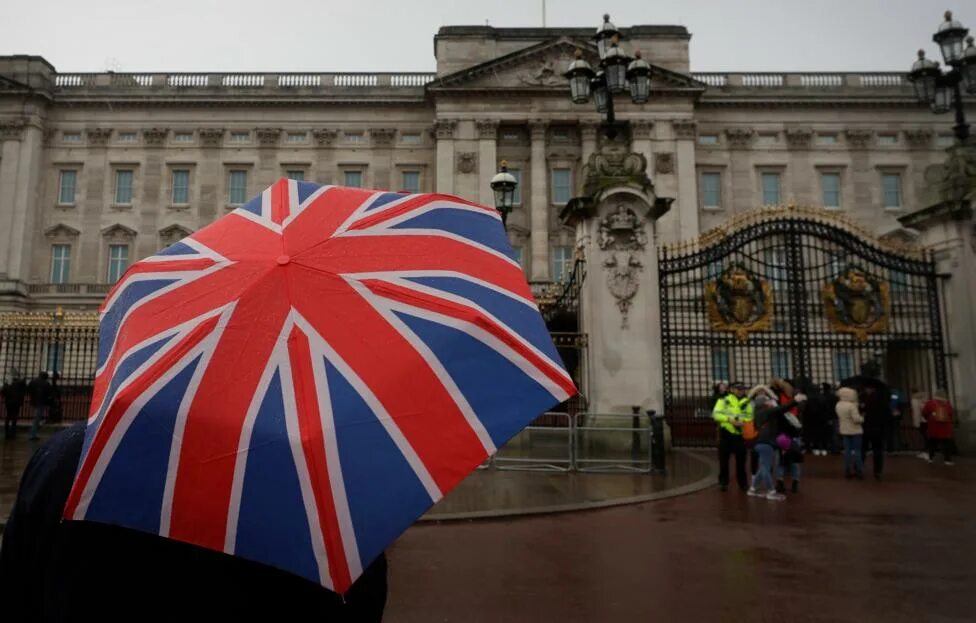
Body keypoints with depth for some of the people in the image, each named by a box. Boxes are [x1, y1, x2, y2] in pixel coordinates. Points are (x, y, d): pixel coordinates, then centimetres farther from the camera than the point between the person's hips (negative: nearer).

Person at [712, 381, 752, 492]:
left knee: (741, 459, 6)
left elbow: (751, 417, 3)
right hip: (726, 433, -2)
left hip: (740, 434, 2)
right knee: (723, 459, 4)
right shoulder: (723, 401, 0)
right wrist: (729, 419, -20)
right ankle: (723, 482, 16)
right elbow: (716, 414, -8)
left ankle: (742, 482, 20)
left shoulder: (747, 402, 8)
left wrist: (744, 421, -18)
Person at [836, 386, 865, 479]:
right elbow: (856, 419, -24)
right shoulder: (851, 406, -21)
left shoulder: (838, 405, 2)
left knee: (847, 450, 10)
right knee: (857, 451, 3)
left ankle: (848, 471, 12)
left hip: (844, 430, 6)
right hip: (855, 431, -6)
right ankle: (859, 472, 7)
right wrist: (862, 419, -4)